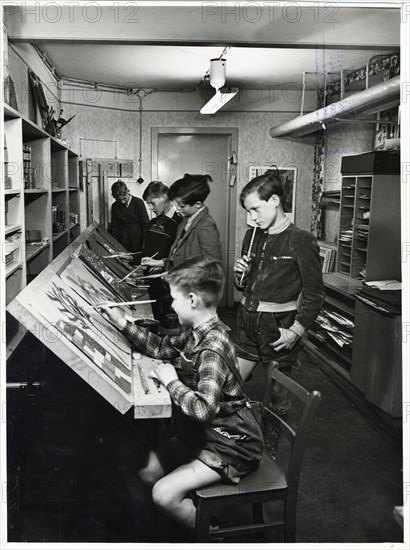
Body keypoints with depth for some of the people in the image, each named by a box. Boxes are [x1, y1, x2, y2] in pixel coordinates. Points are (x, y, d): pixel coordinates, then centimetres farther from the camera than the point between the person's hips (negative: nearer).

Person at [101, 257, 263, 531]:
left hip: (231, 446, -9)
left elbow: (204, 409, -39)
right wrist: (122, 323, 10)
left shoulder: (212, 349, -30)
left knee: (164, 494, -17)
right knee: (148, 469, 8)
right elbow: (161, 347, 16)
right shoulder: (197, 333, 0)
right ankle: (199, 511, 22)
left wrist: (172, 382, -24)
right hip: (204, 433, 9)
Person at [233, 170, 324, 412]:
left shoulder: (301, 241, -10)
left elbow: (315, 293, -10)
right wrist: (241, 276, -3)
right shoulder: (252, 236, 9)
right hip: (248, 322, 6)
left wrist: (296, 331, -17)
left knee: (278, 395, 7)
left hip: (279, 327, -5)